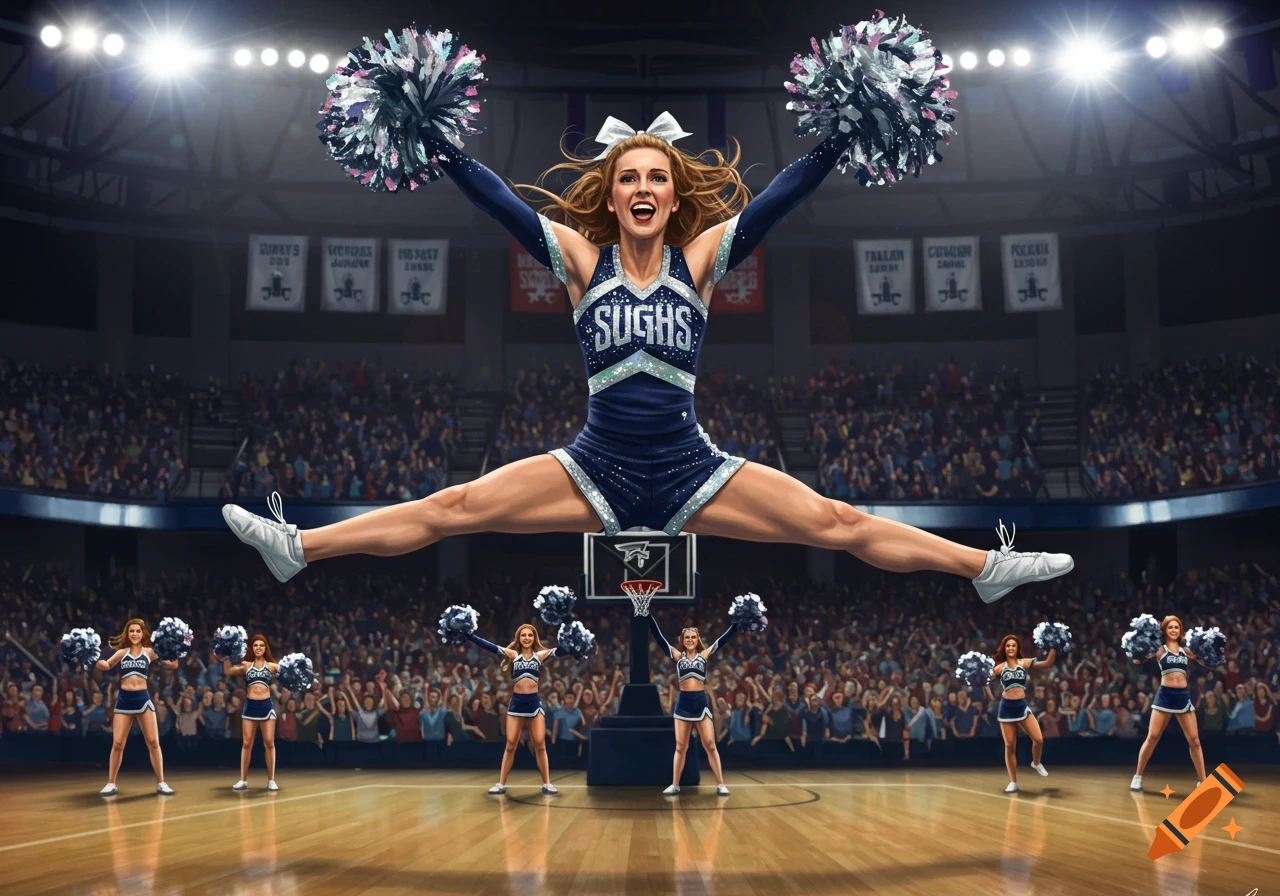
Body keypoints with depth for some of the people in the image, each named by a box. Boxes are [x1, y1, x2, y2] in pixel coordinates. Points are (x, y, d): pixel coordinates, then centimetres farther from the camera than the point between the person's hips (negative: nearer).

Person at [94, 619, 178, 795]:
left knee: (153, 742, -1)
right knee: (117, 743, -1)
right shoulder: (121, 652, 10)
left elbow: (173, 664, -1)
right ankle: (111, 784, 12)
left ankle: (161, 783, 7)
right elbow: (104, 665, 7)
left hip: (143, 698, -1)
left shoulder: (149, 652, 4)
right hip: (124, 699, 1)